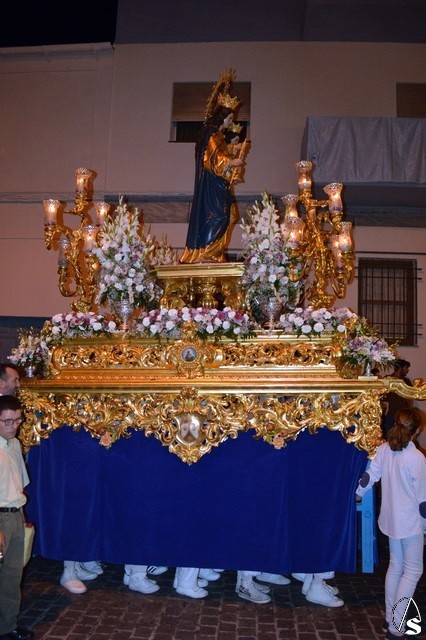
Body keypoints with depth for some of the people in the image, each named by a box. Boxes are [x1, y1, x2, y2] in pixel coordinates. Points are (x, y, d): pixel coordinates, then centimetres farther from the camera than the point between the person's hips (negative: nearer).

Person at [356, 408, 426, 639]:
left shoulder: (384, 449, -5)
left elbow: (369, 476, 1)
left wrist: (355, 494, 17)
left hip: (390, 518, 6)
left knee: (395, 566, 18)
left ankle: (390, 619, 26)